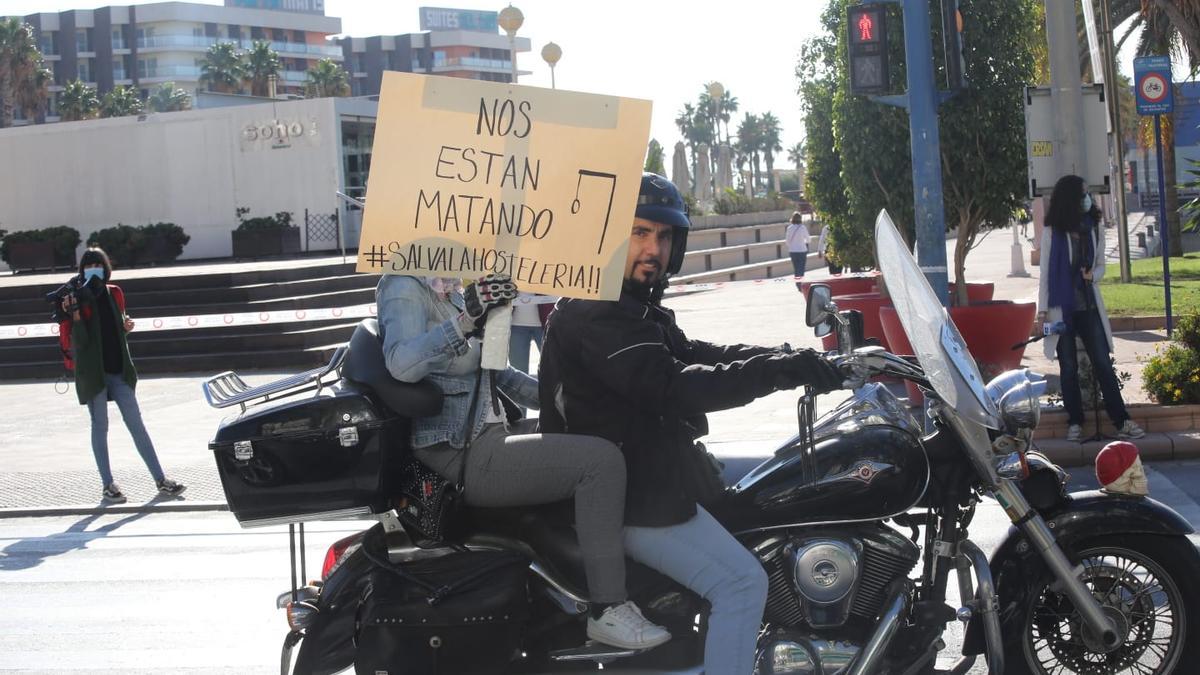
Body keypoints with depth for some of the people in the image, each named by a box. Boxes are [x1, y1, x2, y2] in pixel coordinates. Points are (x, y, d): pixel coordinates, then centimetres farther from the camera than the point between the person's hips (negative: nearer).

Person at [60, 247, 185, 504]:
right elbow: (69, 335, -9)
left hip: (118, 369, 4)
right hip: (92, 370, -4)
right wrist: (74, 316, -26)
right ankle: (107, 485, 8)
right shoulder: (77, 298, -5)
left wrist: (126, 326, 2)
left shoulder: (114, 293, 9)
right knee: (100, 426, 2)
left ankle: (160, 479, 6)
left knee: (136, 423, 4)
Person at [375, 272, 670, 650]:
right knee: (601, 460, -20)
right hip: (462, 456, -10)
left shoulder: (450, 290, 18)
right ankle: (607, 613, -18)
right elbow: (400, 363, -30)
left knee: (599, 435, 15)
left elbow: (493, 371, 24)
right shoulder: (405, 287, -11)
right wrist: (467, 320, -41)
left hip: (489, 435, 10)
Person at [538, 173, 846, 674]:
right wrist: (774, 371, -33)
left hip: (649, 474, 11)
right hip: (630, 499, -11)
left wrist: (785, 359, -7)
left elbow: (694, 355, 9)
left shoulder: (635, 306, 16)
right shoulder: (595, 313, -20)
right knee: (742, 583, -14)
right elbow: (667, 386, -32)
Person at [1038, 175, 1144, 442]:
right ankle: (1075, 422, 12)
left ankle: (1122, 421, 0)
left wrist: (1092, 275, -12)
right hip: (1062, 308, -2)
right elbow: (1045, 273, -1)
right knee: (1069, 368, 4)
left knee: (1103, 364, -1)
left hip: (1090, 307, 2)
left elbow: (1101, 266, 12)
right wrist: (1042, 309, -4)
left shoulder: (1095, 228, 4)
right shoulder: (1052, 232, -5)